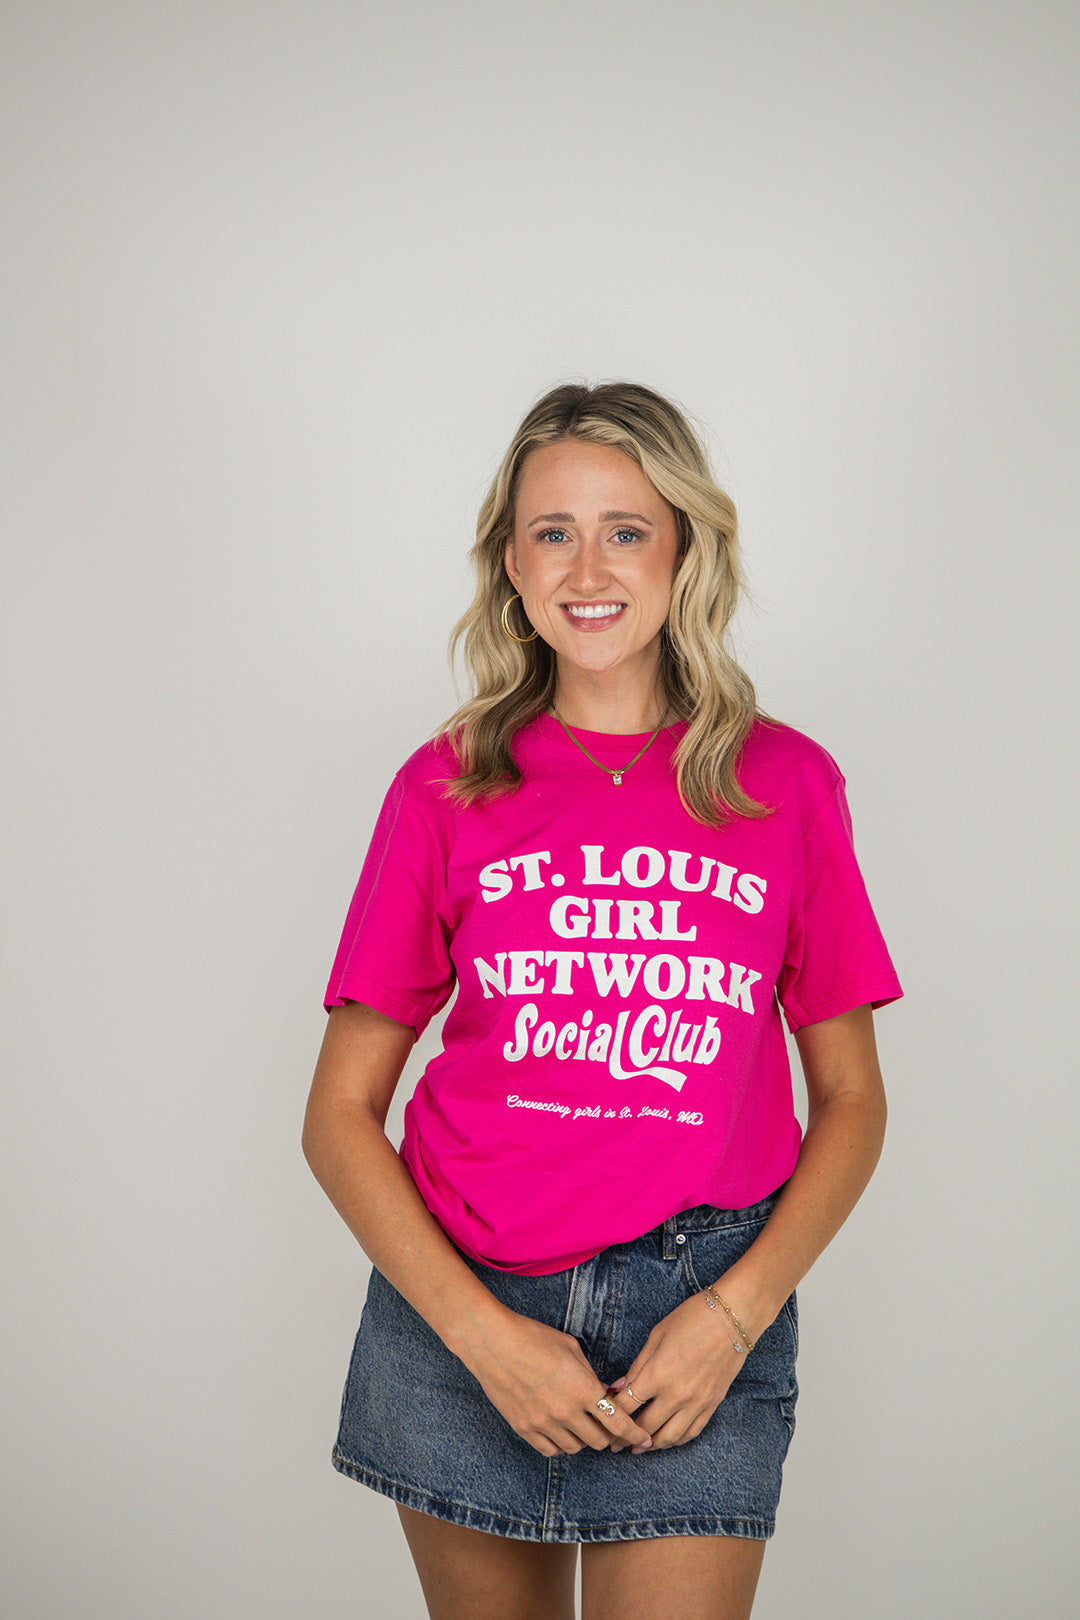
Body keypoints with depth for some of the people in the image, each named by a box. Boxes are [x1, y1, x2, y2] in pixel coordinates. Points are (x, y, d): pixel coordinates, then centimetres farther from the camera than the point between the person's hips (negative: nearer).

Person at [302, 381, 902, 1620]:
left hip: (701, 1318, 0)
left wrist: (737, 1312, -7)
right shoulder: (447, 787, 2)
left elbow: (851, 1101, 6)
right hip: (460, 1307, 1)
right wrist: (480, 1330, -8)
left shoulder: (785, 783, 3)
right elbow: (339, 1113, 2)